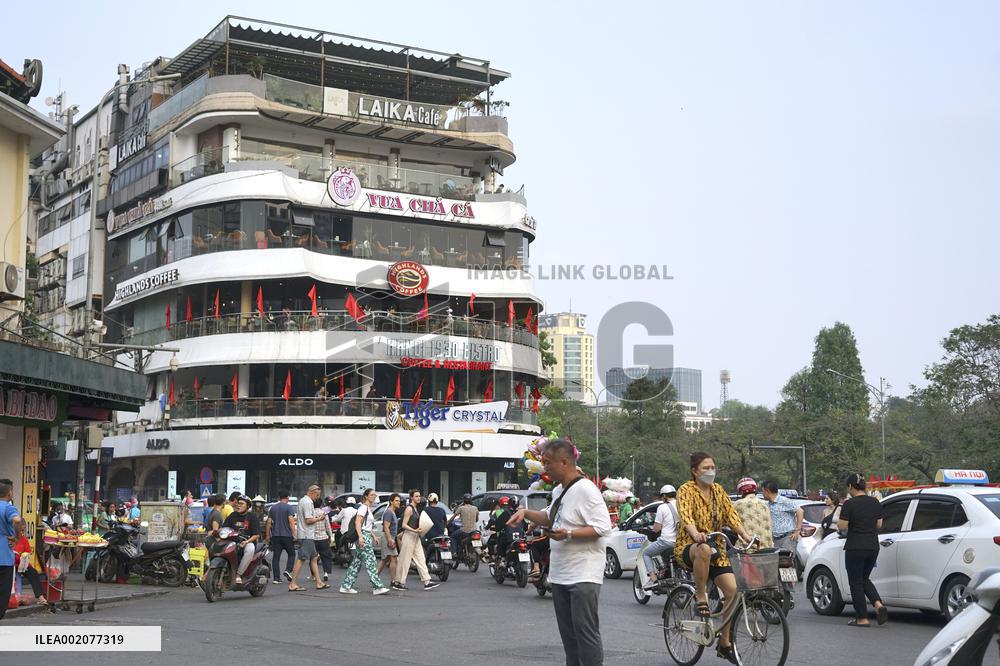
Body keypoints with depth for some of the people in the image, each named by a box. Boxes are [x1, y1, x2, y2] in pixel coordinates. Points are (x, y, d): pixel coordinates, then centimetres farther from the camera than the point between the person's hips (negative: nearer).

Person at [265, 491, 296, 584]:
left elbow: (269, 522, 10)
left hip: (275, 535, 4)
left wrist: (268, 535, 16)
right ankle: (288, 570, -12)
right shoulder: (288, 507, -4)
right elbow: (291, 521, -13)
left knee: (276, 556, 4)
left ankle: (276, 577, 0)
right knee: (291, 554, 10)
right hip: (287, 535, -4)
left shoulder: (272, 508, 10)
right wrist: (294, 534, -12)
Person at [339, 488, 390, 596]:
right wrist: (360, 536, -29)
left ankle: (346, 587, 10)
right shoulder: (363, 507, -9)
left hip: (368, 536, 10)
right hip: (363, 537, -10)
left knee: (357, 562, 9)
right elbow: (357, 522, -20)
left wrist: (374, 537, 25)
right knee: (370, 562, -9)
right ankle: (377, 587, -10)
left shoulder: (369, 509, 20)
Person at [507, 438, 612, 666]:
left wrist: (569, 534, -25)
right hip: (560, 575, 9)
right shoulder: (558, 491, 14)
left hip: (584, 577, -9)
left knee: (586, 631, -9)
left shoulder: (585, 489, -15)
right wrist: (526, 513, 15)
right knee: (568, 634, 14)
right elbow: (550, 518, 30)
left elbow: (603, 526, -21)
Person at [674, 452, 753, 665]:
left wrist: (745, 535, -15)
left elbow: (731, 514, 2)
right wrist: (696, 534, -45)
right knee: (704, 550, -41)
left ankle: (725, 642, 4)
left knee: (733, 589, -11)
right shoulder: (686, 490, -8)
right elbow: (686, 516, -25)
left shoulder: (718, 490, 10)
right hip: (688, 546, -5)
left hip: (715, 548, 5)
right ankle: (700, 596, -21)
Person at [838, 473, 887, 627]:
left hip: (855, 548, -6)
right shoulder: (875, 503, 5)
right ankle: (879, 604, -2)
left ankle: (862, 619, 7)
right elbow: (879, 525, 12)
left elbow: (842, 527, -14)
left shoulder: (850, 504, -14)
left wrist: (839, 519, 5)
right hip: (873, 547, 6)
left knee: (856, 582, 5)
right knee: (864, 579, 21)